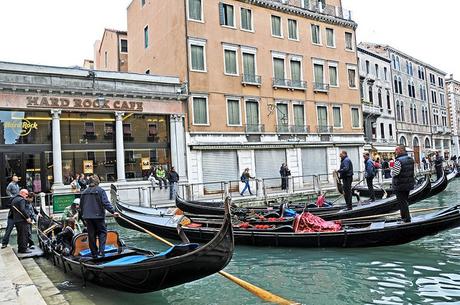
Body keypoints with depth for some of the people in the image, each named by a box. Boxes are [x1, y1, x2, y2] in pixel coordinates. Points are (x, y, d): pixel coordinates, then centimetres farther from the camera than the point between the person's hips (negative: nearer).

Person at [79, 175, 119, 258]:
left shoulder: (84, 192, 11)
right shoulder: (100, 190, -7)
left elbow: (81, 206, 17)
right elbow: (106, 203, -17)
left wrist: (84, 217, 27)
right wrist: (113, 211, -17)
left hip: (88, 217, 5)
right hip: (98, 216, -5)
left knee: (91, 235, 10)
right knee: (102, 232, 6)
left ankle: (94, 253, 15)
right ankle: (101, 251, -8)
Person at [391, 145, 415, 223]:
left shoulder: (398, 161, -21)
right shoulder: (411, 159, 7)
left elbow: (394, 174, -23)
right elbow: (412, 172, 14)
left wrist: (392, 170, -4)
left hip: (400, 185, -8)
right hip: (409, 184, 8)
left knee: (402, 202, 2)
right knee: (405, 200, 20)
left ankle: (406, 218, 5)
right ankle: (404, 217, 30)